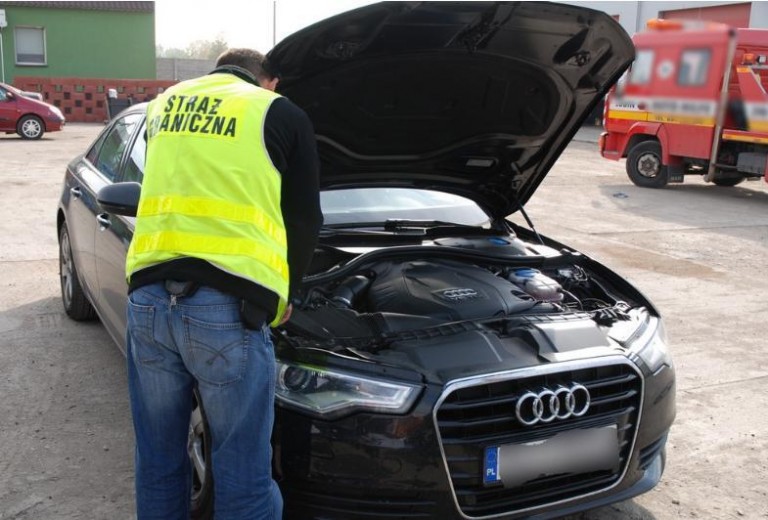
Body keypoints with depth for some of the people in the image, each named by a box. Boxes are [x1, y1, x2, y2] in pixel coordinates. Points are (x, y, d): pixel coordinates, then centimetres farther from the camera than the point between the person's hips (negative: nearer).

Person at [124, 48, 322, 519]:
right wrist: (285, 293, 25)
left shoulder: (164, 103, 22)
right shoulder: (281, 115, 8)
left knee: (159, 462, 18)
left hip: (148, 297, 5)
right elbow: (305, 219, 10)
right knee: (243, 472, 7)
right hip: (228, 306, -4)